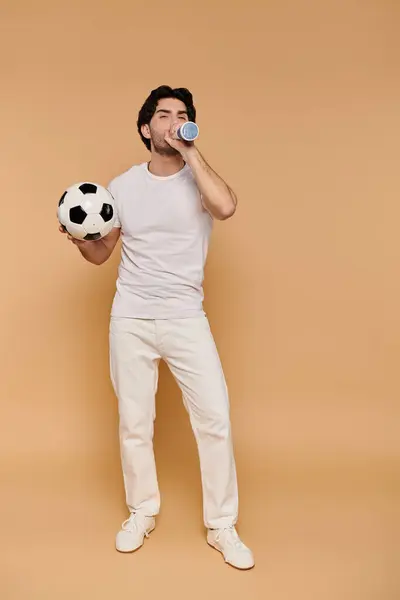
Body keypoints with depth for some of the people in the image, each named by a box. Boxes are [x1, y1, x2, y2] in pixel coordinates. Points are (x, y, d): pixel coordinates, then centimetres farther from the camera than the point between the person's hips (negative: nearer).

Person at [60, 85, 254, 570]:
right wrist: (79, 236, -9)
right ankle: (142, 512, 33)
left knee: (215, 418, -3)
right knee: (134, 423, 10)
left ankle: (221, 526, 17)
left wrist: (189, 151, -17)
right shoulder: (122, 186, 5)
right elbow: (100, 254, 12)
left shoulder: (198, 179, -1)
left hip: (186, 319, -1)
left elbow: (226, 207, -26)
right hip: (130, 320, 2)